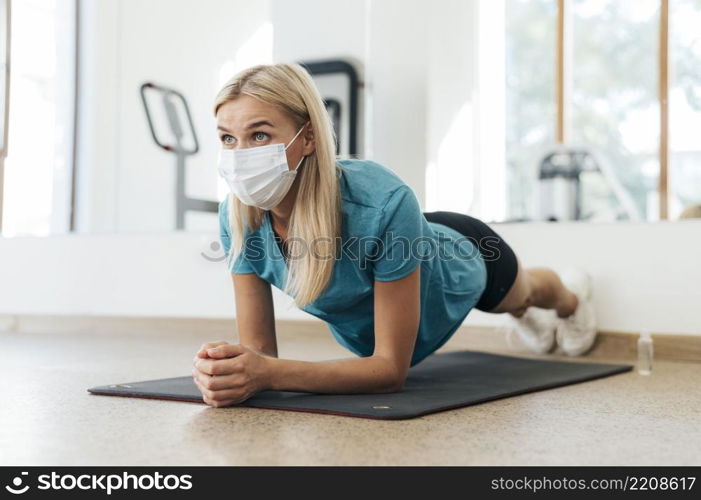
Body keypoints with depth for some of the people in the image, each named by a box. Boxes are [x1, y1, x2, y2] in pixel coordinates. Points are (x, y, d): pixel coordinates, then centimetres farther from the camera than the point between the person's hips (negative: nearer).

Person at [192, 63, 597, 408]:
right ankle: (527, 317, 77)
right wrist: (228, 370, -51)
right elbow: (259, 348, -27)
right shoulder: (237, 217, -34)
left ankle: (572, 299, 74)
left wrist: (268, 374, -56)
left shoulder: (383, 203, -48)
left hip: (458, 261, -4)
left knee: (523, 293, 36)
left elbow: (392, 368, -42)